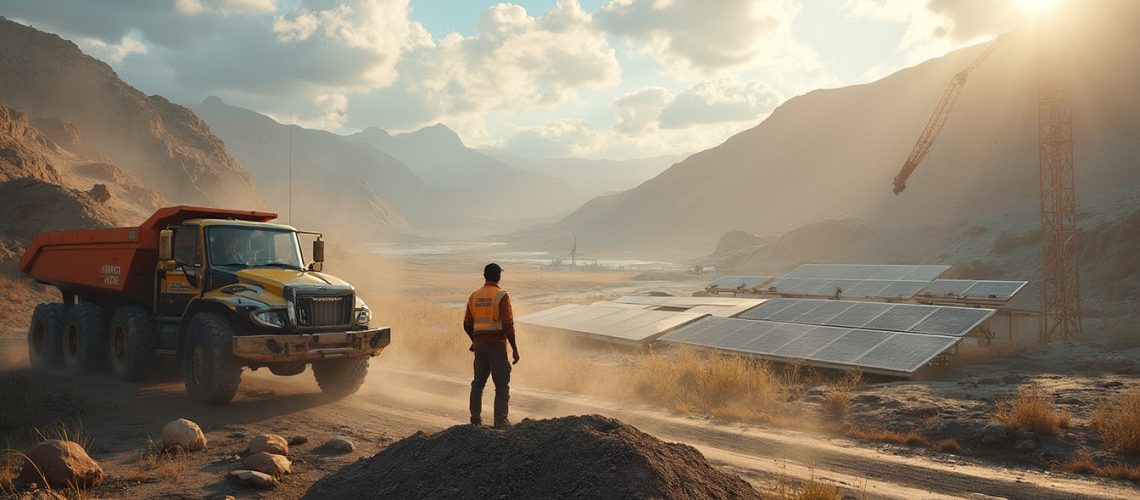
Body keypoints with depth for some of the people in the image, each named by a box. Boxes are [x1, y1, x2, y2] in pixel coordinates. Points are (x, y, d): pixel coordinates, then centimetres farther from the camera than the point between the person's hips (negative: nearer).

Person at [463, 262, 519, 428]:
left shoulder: (474, 296, 6)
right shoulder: (501, 296, -11)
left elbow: (467, 325, 11)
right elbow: (508, 325, -16)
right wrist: (515, 349, -10)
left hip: (480, 346, 5)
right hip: (498, 346, -5)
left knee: (478, 382, 17)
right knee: (502, 385, 1)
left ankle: (476, 418, 21)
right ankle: (500, 420, -4)